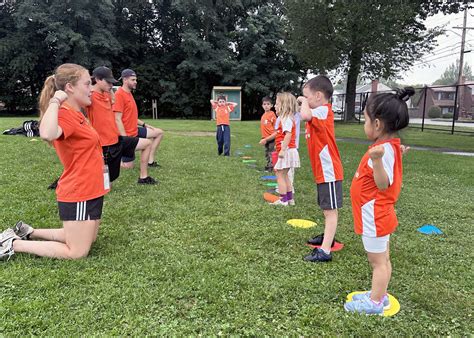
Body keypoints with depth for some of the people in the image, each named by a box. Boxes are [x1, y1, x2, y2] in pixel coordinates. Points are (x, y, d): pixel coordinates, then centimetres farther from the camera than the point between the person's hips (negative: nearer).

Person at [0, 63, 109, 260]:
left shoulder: (76, 115, 7)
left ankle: (28, 232, 29)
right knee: (77, 252, 2)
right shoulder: (65, 115, -20)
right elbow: (47, 134, -43)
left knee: (87, 240, 22)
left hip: (89, 190, 9)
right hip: (78, 194, -9)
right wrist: (55, 101, -33)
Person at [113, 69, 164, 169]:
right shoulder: (119, 94, -18)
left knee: (159, 132, 10)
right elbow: (117, 119, -22)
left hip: (135, 131, 9)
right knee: (128, 166, -4)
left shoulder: (129, 94, 11)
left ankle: (150, 161, 10)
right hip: (127, 135, -9)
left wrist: (145, 125, 17)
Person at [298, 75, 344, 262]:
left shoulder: (323, 110, -19)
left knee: (330, 210, -6)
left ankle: (325, 251, -3)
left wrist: (304, 101, -20)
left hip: (328, 172, -10)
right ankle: (327, 237, 39)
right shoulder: (319, 112, 13)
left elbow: (305, 115, -37)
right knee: (327, 209, 23)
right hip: (322, 171, 10)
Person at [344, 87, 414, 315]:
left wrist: (376, 159, -44)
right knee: (382, 259, 20)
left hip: (374, 217, -10)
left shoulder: (385, 149, -24)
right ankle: (379, 295, 35)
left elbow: (383, 184, -30)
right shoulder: (389, 146, 6)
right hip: (380, 216, 10)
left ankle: (374, 303, 18)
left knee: (378, 261, 4)